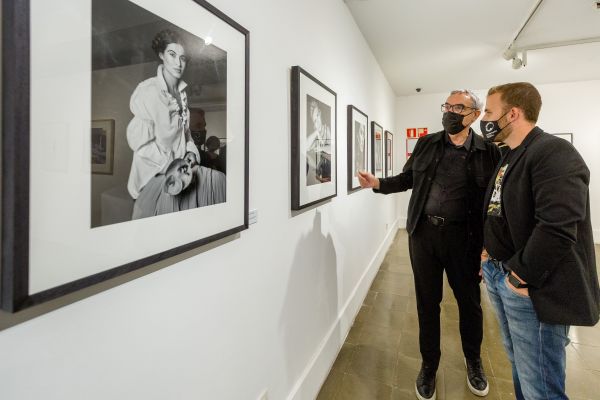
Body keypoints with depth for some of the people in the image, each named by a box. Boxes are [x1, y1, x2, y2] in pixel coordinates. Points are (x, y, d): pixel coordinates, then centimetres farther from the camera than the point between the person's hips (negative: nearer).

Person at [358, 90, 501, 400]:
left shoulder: (488, 152, -3)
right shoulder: (426, 144, 4)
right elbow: (408, 178, 12)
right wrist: (379, 183, -4)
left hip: (463, 237, -1)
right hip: (422, 233, 2)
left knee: (469, 302, 15)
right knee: (427, 302, 12)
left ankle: (473, 361, 44)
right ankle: (429, 365, 34)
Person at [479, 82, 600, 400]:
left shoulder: (554, 153, -16)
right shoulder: (508, 157, 13)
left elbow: (557, 228, -26)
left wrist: (521, 276, -20)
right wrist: (490, 254, 12)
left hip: (533, 287, -9)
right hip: (498, 274, 9)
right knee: (518, 364, 23)